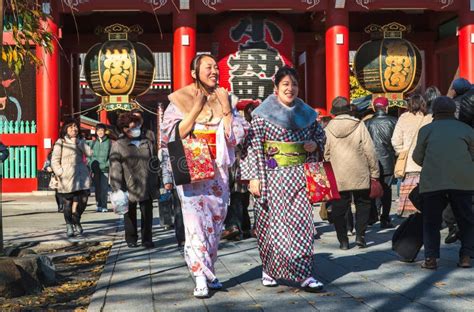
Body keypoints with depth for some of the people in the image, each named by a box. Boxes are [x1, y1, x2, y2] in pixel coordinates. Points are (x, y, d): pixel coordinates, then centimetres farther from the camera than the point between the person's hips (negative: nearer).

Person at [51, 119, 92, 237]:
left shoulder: (81, 141, 15)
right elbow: (54, 161, 0)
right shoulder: (60, 142, 2)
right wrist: (60, 173, -10)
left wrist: (77, 142, -7)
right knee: (67, 203, 0)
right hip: (67, 179, -4)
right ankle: (69, 225, 14)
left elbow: (89, 153, -2)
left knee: (82, 201, 0)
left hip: (81, 176, 4)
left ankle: (76, 221, 23)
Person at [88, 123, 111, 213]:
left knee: (104, 188, -6)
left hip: (104, 169, -2)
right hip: (95, 169, 3)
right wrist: (91, 165, -2)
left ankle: (104, 206, -2)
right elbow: (88, 155, 10)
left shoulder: (108, 142, 1)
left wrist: (107, 164, -11)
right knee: (97, 188, 5)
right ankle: (98, 205, 11)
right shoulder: (92, 143, 10)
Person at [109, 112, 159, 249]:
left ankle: (147, 239, 18)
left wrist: (156, 184, 14)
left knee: (147, 214, 7)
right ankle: (131, 239, 23)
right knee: (130, 215, 9)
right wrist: (117, 190, -12)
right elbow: (115, 170, -8)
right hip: (130, 189, -3)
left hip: (147, 188, 3)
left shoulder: (147, 143, 9)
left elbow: (155, 164, 16)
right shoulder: (118, 146, -5)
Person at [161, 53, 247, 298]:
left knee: (215, 220, 7)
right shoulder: (180, 99, 0)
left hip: (218, 169, 4)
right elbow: (173, 134, -10)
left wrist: (226, 109, -6)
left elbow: (238, 134, 5)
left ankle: (208, 270, 20)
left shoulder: (224, 98, 9)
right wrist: (196, 108, -15)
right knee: (196, 221, -10)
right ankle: (201, 277, -7)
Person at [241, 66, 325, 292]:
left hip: (299, 177, 3)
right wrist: (253, 176, -11)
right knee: (272, 223, 2)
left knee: (301, 221, -2)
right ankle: (268, 269, 19)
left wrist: (315, 144, -1)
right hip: (273, 177, -3)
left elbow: (320, 135, 23)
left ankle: (304, 274, 3)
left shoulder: (306, 113, 11)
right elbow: (253, 146, -6)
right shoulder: (262, 114, -2)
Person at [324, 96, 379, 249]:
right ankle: (360, 235, 7)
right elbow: (369, 151, -6)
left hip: (337, 178, 1)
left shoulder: (328, 129, -2)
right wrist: (374, 172, 3)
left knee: (339, 208, 8)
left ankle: (343, 240, 8)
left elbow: (325, 155, 3)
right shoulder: (359, 126, -6)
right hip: (359, 175, -1)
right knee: (362, 204, 16)